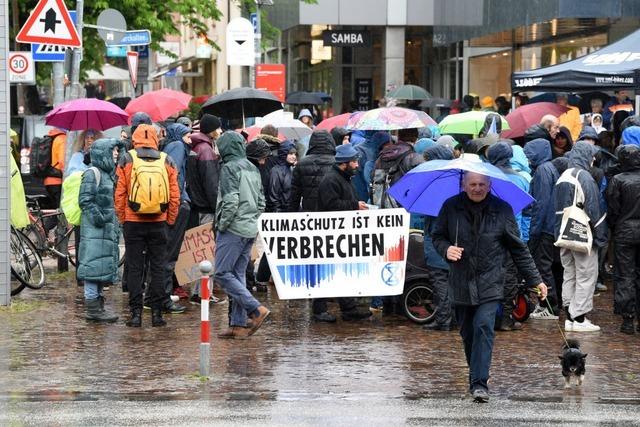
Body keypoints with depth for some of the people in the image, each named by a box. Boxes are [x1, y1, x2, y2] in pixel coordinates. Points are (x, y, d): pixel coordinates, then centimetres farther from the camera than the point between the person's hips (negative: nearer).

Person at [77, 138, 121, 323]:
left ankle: (98, 305, 19)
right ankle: (92, 308, -6)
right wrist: (99, 218, -20)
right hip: (94, 230, -10)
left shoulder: (108, 174, 18)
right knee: (95, 264, -8)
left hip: (108, 229, 10)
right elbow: (85, 200, -17)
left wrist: (115, 228, 18)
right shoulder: (92, 174, -11)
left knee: (105, 265, 12)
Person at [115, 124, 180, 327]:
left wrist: (122, 219, 8)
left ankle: (136, 313, 3)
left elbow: (120, 194, -2)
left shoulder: (126, 160, -2)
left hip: (133, 222, -1)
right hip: (159, 223, 1)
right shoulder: (166, 161, 2)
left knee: (134, 268, 5)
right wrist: (170, 220, 13)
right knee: (158, 268, 8)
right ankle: (156, 312, 7)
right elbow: (175, 196, 3)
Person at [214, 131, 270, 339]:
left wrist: (222, 224, -10)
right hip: (250, 230, 9)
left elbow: (230, 201, -20)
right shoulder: (253, 169, 15)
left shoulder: (230, 168, -11)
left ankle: (256, 309, -12)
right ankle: (238, 324, 9)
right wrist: (252, 220, 17)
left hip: (233, 229, -8)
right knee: (239, 274, 11)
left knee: (222, 273, -5)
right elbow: (261, 202, 17)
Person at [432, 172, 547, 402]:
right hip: (461, 283, 2)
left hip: (489, 282, -2)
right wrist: (446, 248, -11)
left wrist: (535, 280, 6)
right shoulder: (451, 208, 2)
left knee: (484, 327, -16)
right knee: (467, 332, 8)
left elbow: (518, 248, 7)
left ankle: (479, 383, -19)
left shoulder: (502, 210, 1)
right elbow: (438, 236, 13)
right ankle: (476, 377, 27)